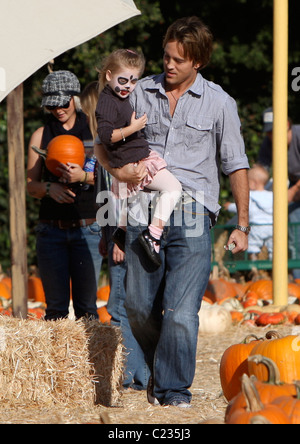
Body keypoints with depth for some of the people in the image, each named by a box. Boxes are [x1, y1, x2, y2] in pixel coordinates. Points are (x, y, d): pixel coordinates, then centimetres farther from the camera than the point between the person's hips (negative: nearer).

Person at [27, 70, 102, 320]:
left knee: (87, 306, -4)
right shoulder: (41, 135, 11)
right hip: (52, 230, 1)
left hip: (87, 227, -1)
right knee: (56, 307, -1)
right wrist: (49, 188, -11)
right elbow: (31, 185, 10)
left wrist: (83, 176, -15)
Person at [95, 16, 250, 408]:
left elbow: (236, 166, 9)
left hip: (192, 217, -3)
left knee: (181, 310, -12)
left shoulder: (218, 103, 5)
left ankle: (175, 390, -1)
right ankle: (158, 369, 30)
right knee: (139, 305, 5)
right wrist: (118, 170, -5)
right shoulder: (140, 93, 10)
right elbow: (103, 143, 16)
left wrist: (242, 225, 5)